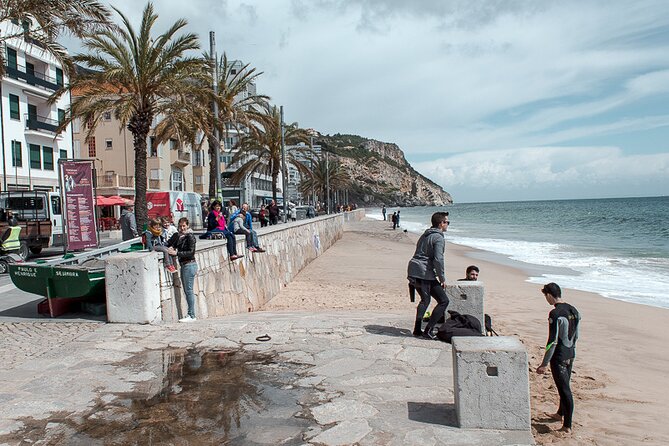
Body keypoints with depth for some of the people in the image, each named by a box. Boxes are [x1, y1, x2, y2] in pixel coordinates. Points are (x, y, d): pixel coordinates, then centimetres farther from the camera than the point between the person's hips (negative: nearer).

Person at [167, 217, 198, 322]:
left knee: (189, 290, -7)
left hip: (189, 265, -8)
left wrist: (177, 253, -20)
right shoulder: (177, 236, 13)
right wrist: (171, 249, -3)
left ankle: (191, 315, -2)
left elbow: (191, 252, -16)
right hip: (183, 265, 8)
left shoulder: (190, 237, -9)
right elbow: (170, 243, 19)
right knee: (186, 291, 10)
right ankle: (190, 314, 16)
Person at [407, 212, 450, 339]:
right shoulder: (438, 238, -10)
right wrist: (442, 279, -8)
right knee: (443, 301, -2)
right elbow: (438, 260, -18)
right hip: (424, 273, -9)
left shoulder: (425, 235, 19)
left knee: (425, 300, 25)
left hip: (413, 270, 10)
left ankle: (417, 330, 25)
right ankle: (428, 331, -4)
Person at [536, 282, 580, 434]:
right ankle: (561, 414, 41)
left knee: (564, 389, -2)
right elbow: (576, 336, 13)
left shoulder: (555, 314, -22)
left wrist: (544, 364, -16)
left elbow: (553, 341, -22)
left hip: (559, 357, -8)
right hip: (570, 355, 9)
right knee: (565, 386, 23)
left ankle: (567, 426, 5)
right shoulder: (574, 311, 4)